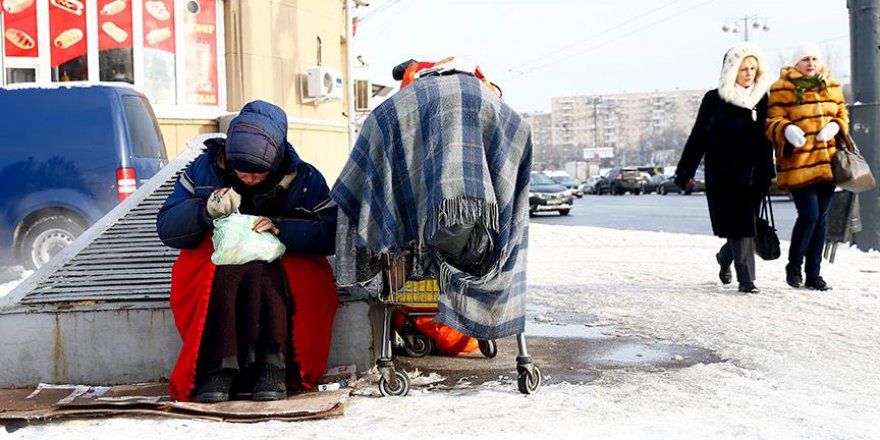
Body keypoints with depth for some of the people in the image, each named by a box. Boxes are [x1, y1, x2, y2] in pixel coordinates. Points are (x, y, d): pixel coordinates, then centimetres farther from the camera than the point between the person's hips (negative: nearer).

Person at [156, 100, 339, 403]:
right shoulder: (205, 169, -1)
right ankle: (219, 367, -36)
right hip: (215, 271, 1)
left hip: (280, 276, -1)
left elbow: (333, 234, -12)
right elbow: (166, 228, -3)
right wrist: (206, 209, -22)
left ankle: (272, 365, -37)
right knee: (224, 273, -35)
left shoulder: (305, 179, -3)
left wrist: (281, 228, -26)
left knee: (259, 273, -36)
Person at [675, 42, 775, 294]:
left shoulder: (762, 99, 9)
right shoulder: (714, 99, -1)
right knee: (739, 225, -7)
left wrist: (766, 175, 12)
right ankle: (746, 279, -3)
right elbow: (698, 137, 1)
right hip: (721, 173, -3)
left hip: (751, 173, 3)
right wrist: (684, 172, 0)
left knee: (746, 224, 4)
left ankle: (725, 257, 33)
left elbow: (766, 140, 13)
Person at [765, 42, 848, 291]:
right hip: (798, 165, -6)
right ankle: (794, 266, 8)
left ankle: (813, 274, 18)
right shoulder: (782, 89, -3)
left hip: (827, 164, 6)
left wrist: (835, 126, -5)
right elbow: (772, 122, -8)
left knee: (821, 219, 9)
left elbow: (842, 115, 18)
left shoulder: (832, 87, 14)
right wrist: (787, 130, -29)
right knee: (808, 216, -14)